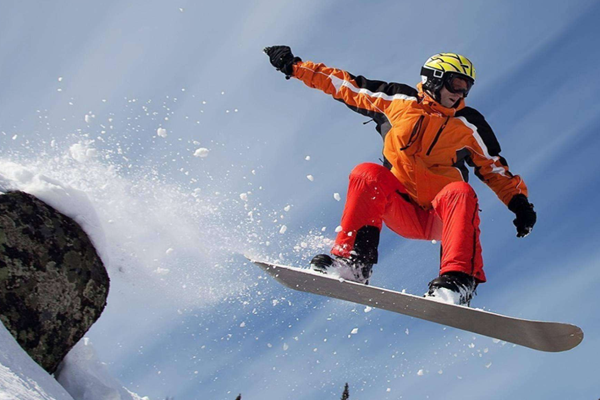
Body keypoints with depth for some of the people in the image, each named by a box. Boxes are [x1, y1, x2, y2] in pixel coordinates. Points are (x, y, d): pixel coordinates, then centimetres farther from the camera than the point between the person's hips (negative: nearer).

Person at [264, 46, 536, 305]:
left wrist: (519, 202, -1)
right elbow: (345, 85, 11)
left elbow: (495, 169, 15)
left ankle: (457, 282, -47)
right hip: (400, 210, 1)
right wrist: (294, 66, 10)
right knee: (368, 174, -26)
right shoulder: (398, 100, 7)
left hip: (440, 216, 0)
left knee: (460, 193, -33)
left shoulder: (469, 126, 8)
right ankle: (352, 263, -32)